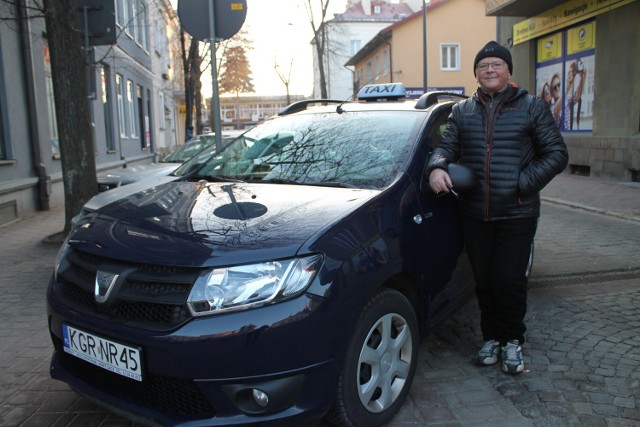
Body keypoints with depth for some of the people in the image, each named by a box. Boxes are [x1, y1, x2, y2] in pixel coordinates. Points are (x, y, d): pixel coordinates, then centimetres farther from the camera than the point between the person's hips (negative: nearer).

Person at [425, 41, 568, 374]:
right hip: (475, 213, 3)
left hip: (517, 213, -2)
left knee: (509, 280, -1)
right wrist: (436, 167, -16)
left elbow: (557, 153, 1)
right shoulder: (462, 111, 12)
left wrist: (524, 184, -13)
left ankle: (513, 341, 22)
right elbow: (447, 146, 8)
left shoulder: (532, 107, 3)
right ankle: (491, 337, 29)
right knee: (484, 281, 10)